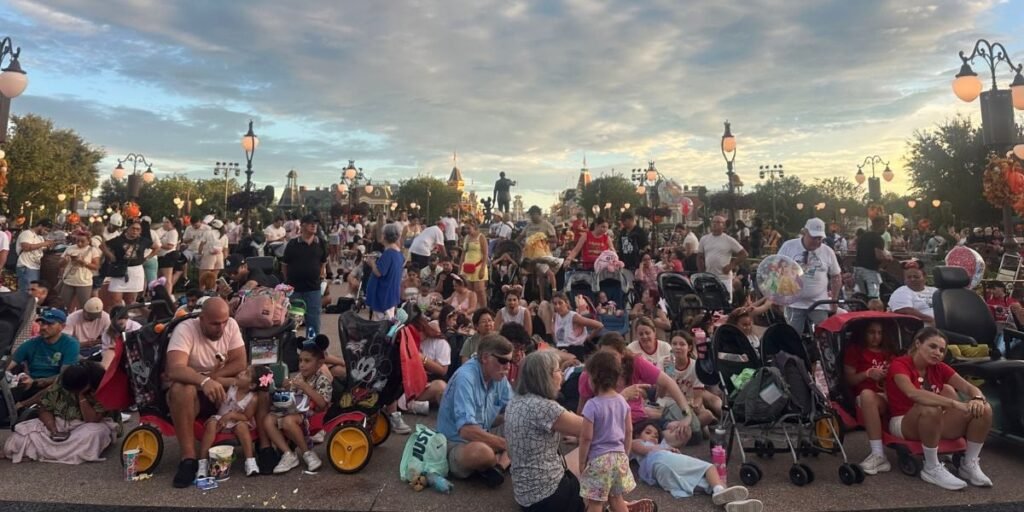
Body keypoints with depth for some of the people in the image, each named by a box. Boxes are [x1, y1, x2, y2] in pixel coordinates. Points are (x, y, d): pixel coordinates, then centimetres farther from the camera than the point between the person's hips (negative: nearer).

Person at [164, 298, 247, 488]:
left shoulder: (231, 325, -7)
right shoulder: (185, 329, -20)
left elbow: (240, 364, -10)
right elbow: (174, 369, -35)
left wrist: (213, 379, -23)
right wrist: (204, 381, -53)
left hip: (222, 391, 3)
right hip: (191, 391, -3)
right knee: (182, 390, -38)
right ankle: (188, 458, -30)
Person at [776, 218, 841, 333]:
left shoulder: (828, 251, 1)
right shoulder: (788, 246, -4)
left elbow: (835, 277, 11)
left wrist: (834, 300, 9)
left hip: (819, 304, 2)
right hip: (794, 303, -1)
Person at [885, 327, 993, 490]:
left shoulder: (939, 368, 5)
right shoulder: (899, 365, -16)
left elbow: (969, 387, -3)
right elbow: (913, 393, -34)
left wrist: (977, 399, -28)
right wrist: (955, 404, -41)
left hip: (936, 424, 6)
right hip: (903, 424, -6)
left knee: (984, 409, -14)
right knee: (930, 409, -40)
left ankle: (969, 465, -1)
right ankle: (932, 469, -22)